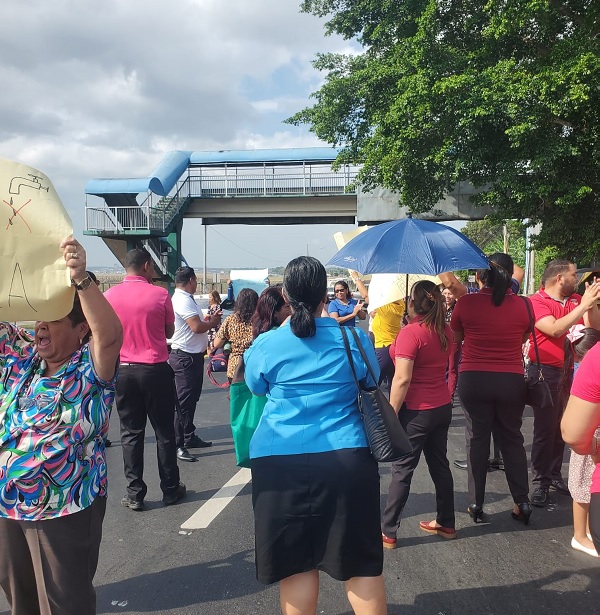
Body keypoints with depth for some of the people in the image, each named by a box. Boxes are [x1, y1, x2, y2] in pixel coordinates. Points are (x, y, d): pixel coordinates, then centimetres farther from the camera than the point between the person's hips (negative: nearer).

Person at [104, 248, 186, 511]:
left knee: (131, 432, 11)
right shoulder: (160, 294, -9)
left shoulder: (109, 295, -3)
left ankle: (134, 494, 15)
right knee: (164, 431, 10)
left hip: (123, 370, 2)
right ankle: (170, 489, 20)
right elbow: (169, 333, 2)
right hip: (156, 370, -2)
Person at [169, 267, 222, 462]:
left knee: (192, 398, 19)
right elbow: (197, 327, -25)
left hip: (193, 355, 11)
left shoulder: (185, 299, 14)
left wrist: (208, 320, 6)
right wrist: (213, 322, -8)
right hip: (185, 357, -11)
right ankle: (178, 444, 2)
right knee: (184, 401, -5)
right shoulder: (183, 300, -19)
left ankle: (189, 437, 31)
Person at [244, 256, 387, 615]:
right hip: (347, 459, 1)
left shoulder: (266, 345, -4)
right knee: (360, 560, 13)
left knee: (296, 563, 12)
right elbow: (372, 385, 14)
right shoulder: (353, 339, -2)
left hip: (281, 462, 0)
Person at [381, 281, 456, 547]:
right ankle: (446, 523, 32)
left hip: (416, 411, -7)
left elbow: (402, 379, -22)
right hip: (443, 407, 8)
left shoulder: (410, 332, -19)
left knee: (402, 470, 1)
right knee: (440, 464, 18)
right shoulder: (445, 332, 4)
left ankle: (388, 533, 11)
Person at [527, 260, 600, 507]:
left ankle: (555, 475, 22)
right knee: (545, 428, -2)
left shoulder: (576, 300, 7)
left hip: (568, 370, 6)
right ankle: (541, 482, 7)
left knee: (562, 426, 10)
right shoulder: (537, 301, -11)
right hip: (544, 372, -5)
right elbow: (555, 329, -23)